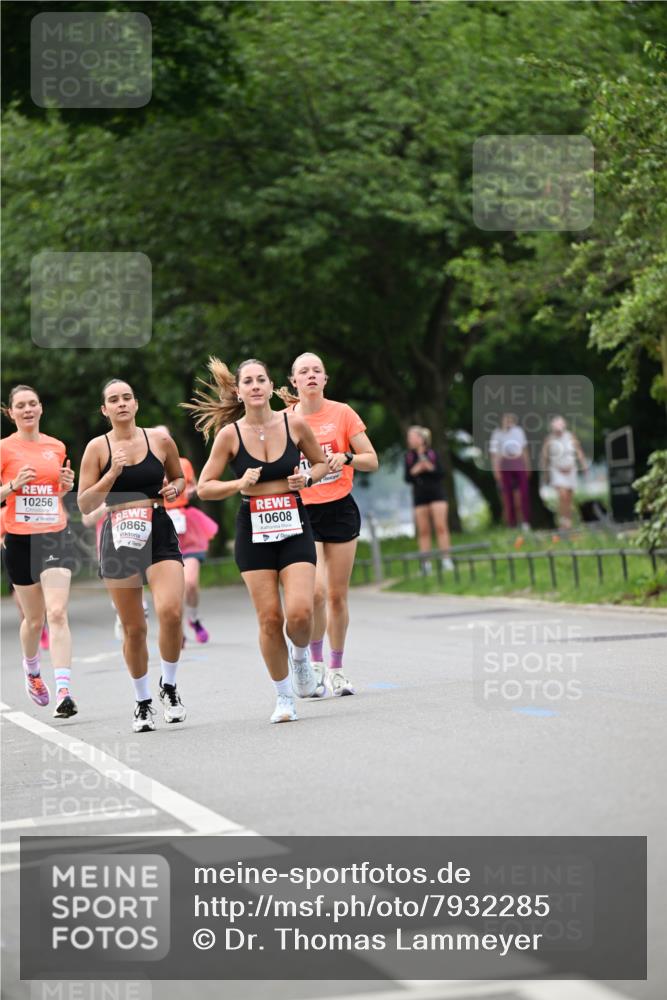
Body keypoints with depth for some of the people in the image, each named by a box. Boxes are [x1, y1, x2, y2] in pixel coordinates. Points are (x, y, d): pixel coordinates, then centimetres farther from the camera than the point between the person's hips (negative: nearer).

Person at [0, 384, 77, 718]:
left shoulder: (56, 447, 8)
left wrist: (67, 485, 2)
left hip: (56, 536, 1)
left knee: (57, 613, -15)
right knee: (34, 618, 11)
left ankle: (64, 691, -22)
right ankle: (32, 671, 41)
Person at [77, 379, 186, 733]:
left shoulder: (160, 441, 4)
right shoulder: (98, 447, 0)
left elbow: (179, 478, 22)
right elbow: (84, 505, -3)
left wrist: (175, 488, -1)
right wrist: (113, 473, -14)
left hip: (159, 534, 0)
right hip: (119, 538, 0)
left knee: (170, 612, -20)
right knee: (134, 628, 4)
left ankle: (169, 686, 4)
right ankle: (142, 702, 24)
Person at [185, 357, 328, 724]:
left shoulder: (294, 424, -2)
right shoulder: (230, 434, -5)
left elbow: (320, 462, 14)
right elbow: (204, 487, -1)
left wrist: (306, 479, -6)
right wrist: (240, 484, -16)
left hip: (294, 528, 0)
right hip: (253, 531, 0)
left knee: (300, 614, -15)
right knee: (269, 618, -4)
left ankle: (300, 653, 21)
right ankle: (284, 697, 13)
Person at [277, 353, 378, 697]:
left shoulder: (342, 413, 0)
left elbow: (372, 461, 0)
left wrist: (346, 457, -17)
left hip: (340, 510, 1)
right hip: (302, 513, -1)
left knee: (337, 595, 3)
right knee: (315, 591, -17)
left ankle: (336, 669, 18)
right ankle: (316, 663, 2)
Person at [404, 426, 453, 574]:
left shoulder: (433, 453, 0)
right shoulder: (409, 456, 5)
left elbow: (440, 474, -3)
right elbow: (407, 478, 4)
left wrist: (430, 467, -19)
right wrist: (414, 471, -14)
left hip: (436, 493, -2)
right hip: (419, 496, 2)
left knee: (441, 526, -7)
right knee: (423, 530, 0)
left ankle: (446, 559, -5)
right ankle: (426, 563, 2)